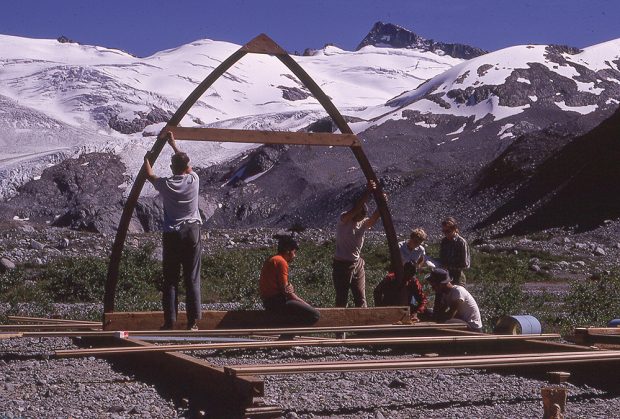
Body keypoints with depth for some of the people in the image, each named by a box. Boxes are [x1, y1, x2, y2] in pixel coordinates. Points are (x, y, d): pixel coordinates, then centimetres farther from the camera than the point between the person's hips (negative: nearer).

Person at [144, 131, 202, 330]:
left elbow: (150, 175, 19)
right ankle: (193, 322, 1)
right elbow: (186, 166, 22)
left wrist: (147, 159, 38)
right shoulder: (193, 180, -2)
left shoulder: (166, 184, -5)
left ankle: (169, 322, 4)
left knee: (170, 279, 4)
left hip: (172, 234, -1)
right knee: (192, 278, 1)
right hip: (192, 232, 1)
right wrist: (174, 145, 33)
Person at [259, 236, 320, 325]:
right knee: (315, 315, -16)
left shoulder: (271, 260, 17)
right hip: (277, 302, -10)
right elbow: (285, 290, -15)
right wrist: (303, 303, -6)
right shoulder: (281, 262, -12)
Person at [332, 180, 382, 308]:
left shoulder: (363, 223, 2)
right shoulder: (343, 220, -12)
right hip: (342, 265, -5)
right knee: (342, 299, 0)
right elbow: (354, 211, -31)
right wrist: (367, 193, -36)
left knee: (361, 299, 6)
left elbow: (374, 218, -18)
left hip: (357, 264, 5)